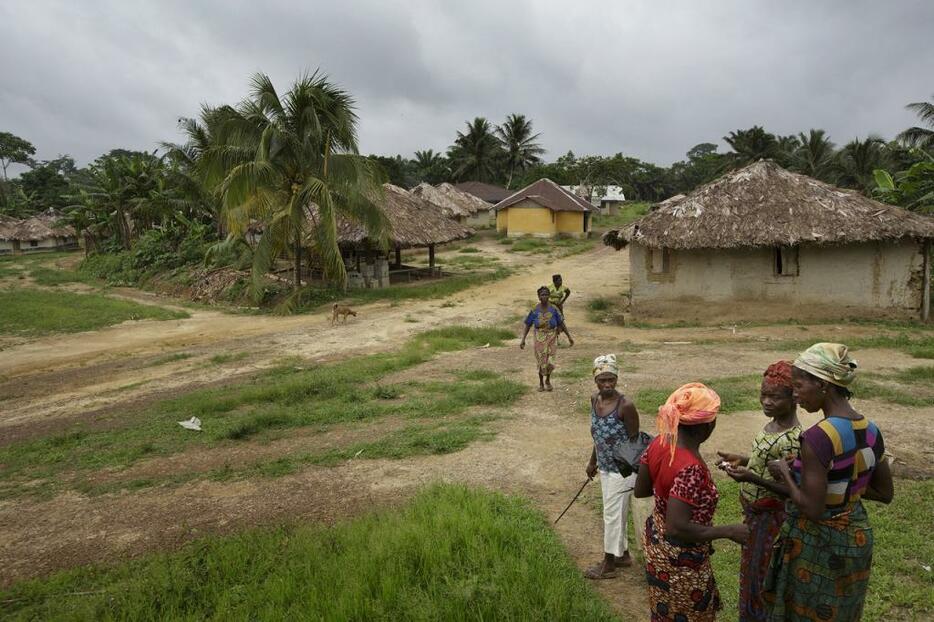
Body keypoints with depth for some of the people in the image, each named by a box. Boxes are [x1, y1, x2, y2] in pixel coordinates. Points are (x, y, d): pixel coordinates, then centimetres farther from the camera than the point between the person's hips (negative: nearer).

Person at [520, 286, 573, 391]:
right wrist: (523, 340, -5)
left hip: (551, 338, 0)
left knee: (550, 362, -4)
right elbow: (528, 325, -1)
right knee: (541, 362, 3)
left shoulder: (553, 309, -5)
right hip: (539, 339, 0)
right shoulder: (534, 310, -6)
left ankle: (548, 380, 25)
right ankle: (541, 382, 27)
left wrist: (569, 336, 4)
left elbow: (561, 323, 3)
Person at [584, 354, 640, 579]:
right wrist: (592, 461, 17)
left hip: (621, 470, -7)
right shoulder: (594, 399, -2)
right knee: (616, 513, 20)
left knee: (613, 515, 5)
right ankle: (623, 555, 38)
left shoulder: (625, 406, -24)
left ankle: (608, 565, 20)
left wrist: (631, 471, -15)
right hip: (605, 468, 7)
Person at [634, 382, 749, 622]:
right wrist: (728, 531, -23)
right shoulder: (691, 468, -33)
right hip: (680, 558, -7)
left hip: (657, 541, 7)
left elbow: (640, 490, 2)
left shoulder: (660, 442, -9)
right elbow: (677, 528, -32)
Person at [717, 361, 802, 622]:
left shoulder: (794, 439, -27)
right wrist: (743, 460, 1)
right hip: (755, 513, 9)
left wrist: (752, 478, -35)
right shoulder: (773, 424, 0)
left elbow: (792, 491, -25)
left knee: (765, 576, 10)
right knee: (752, 570, 24)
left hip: (772, 519, -9)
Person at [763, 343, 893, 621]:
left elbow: (812, 510, -26)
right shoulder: (871, 431, -4)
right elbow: (885, 493, 8)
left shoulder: (818, 437, -28)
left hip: (818, 547, -7)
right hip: (857, 539, 7)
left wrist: (785, 473, -13)